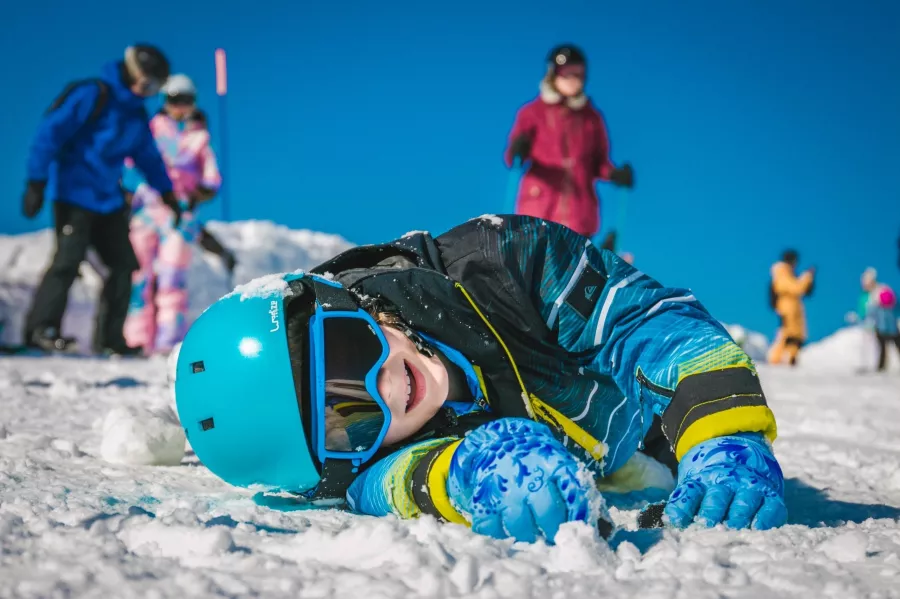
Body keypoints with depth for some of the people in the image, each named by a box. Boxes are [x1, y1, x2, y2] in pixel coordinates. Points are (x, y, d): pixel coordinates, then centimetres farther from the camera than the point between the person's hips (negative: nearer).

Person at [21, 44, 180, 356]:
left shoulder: (136, 114, 13)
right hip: (74, 194, -8)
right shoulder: (92, 95, -11)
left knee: (124, 263, 4)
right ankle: (41, 328, -7)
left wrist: (166, 191, 31)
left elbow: (148, 154, 27)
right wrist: (36, 183, -19)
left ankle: (109, 337, 10)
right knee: (68, 260, -16)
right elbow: (50, 132, -15)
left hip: (108, 199, 8)